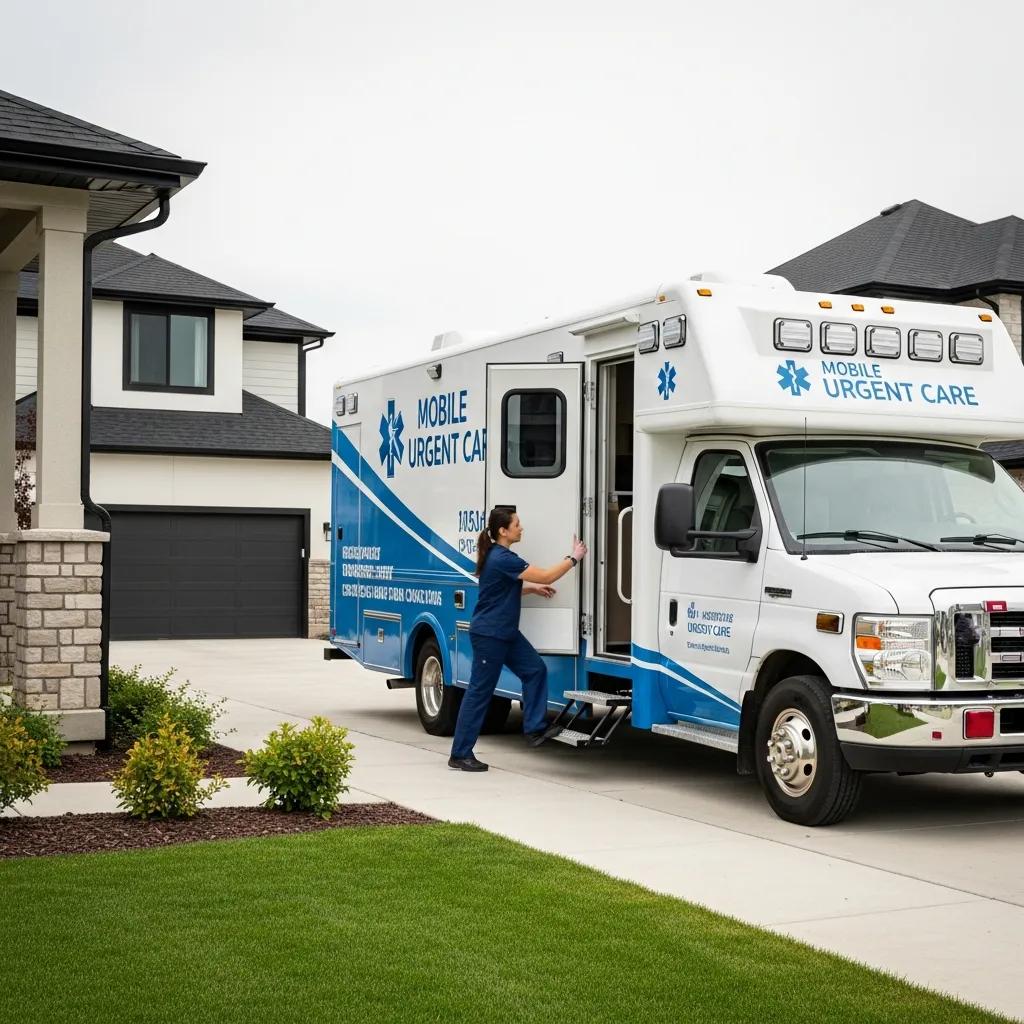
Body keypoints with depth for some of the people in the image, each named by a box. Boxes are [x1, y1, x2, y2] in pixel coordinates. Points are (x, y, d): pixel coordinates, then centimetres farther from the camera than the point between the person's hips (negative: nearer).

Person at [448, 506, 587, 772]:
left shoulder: (499, 555, 9)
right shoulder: (502, 558, -22)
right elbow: (546, 576, -20)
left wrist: (531, 588, 9)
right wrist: (574, 557, -8)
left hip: (505, 633, 10)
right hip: (488, 635, -10)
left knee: (535, 669, 4)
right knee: (479, 691, -3)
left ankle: (534, 729, 9)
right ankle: (460, 755, 5)